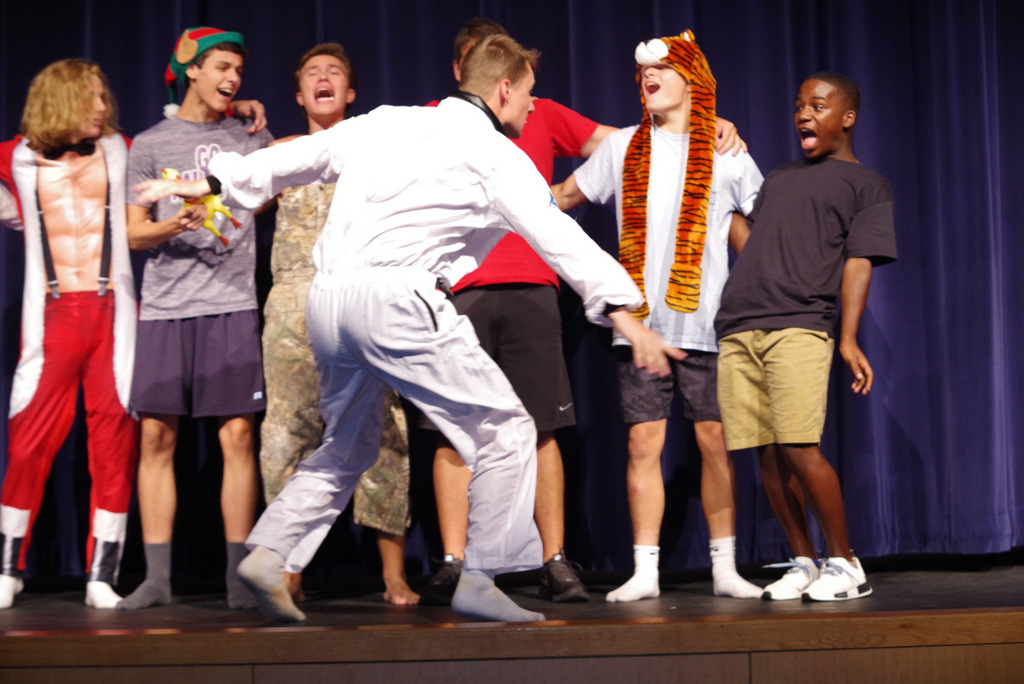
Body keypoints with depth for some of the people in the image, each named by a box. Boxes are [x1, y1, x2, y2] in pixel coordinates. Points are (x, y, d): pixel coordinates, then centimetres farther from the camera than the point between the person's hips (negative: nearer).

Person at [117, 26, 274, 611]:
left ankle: (239, 577, -2)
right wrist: (175, 225, -10)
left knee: (238, 435, -6)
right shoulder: (151, 144, 11)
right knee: (157, 435, -2)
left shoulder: (252, 137, 16)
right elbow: (135, 233, 7)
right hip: (166, 306, 0)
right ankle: (157, 577, 4)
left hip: (233, 305, 1)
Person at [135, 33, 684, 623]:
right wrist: (629, 319, -6)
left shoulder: (387, 122, 19)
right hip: (395, 297, -7)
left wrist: (207, 185, 34)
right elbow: (561, 239, -4)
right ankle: (480, 580, -1)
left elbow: (300, 156, 24)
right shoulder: (496, 155, 2)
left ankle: (270, 554, 12)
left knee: (347, 447, 24)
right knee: (505, 430, 1)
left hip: (328, 299, 7)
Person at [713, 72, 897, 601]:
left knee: (798, 449, -15)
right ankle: (804, 564, 10)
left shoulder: (866, 185, 12)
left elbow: (859, 263, -1)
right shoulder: (779, 178, 29)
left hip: (799, 328, -5)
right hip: (737, 328, 5)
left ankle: (845, 564, -3)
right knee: (767, 454, 0)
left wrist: (849, 339, -10)